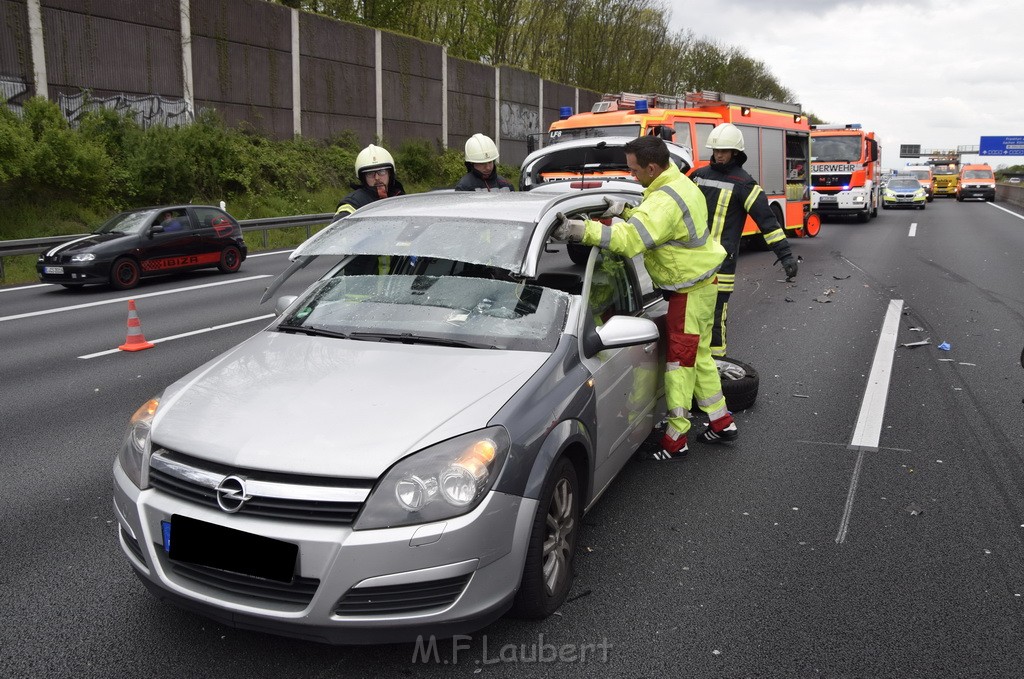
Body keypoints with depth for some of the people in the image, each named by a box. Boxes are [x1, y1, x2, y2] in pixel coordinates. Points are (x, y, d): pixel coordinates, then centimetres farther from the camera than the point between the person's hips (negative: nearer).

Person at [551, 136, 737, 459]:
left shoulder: (665, 200, -27)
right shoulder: (678, 183, 6)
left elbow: (629, 239, -39)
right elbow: (650, 220, 19)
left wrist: (579, 230, -42)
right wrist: (624, 210, 4)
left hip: (690, 290, -10)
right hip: (700, 281, 10)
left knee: (679, 362, -3)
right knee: (698, 356, 19)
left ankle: (675, 439, 6)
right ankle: (722, 422, 30)